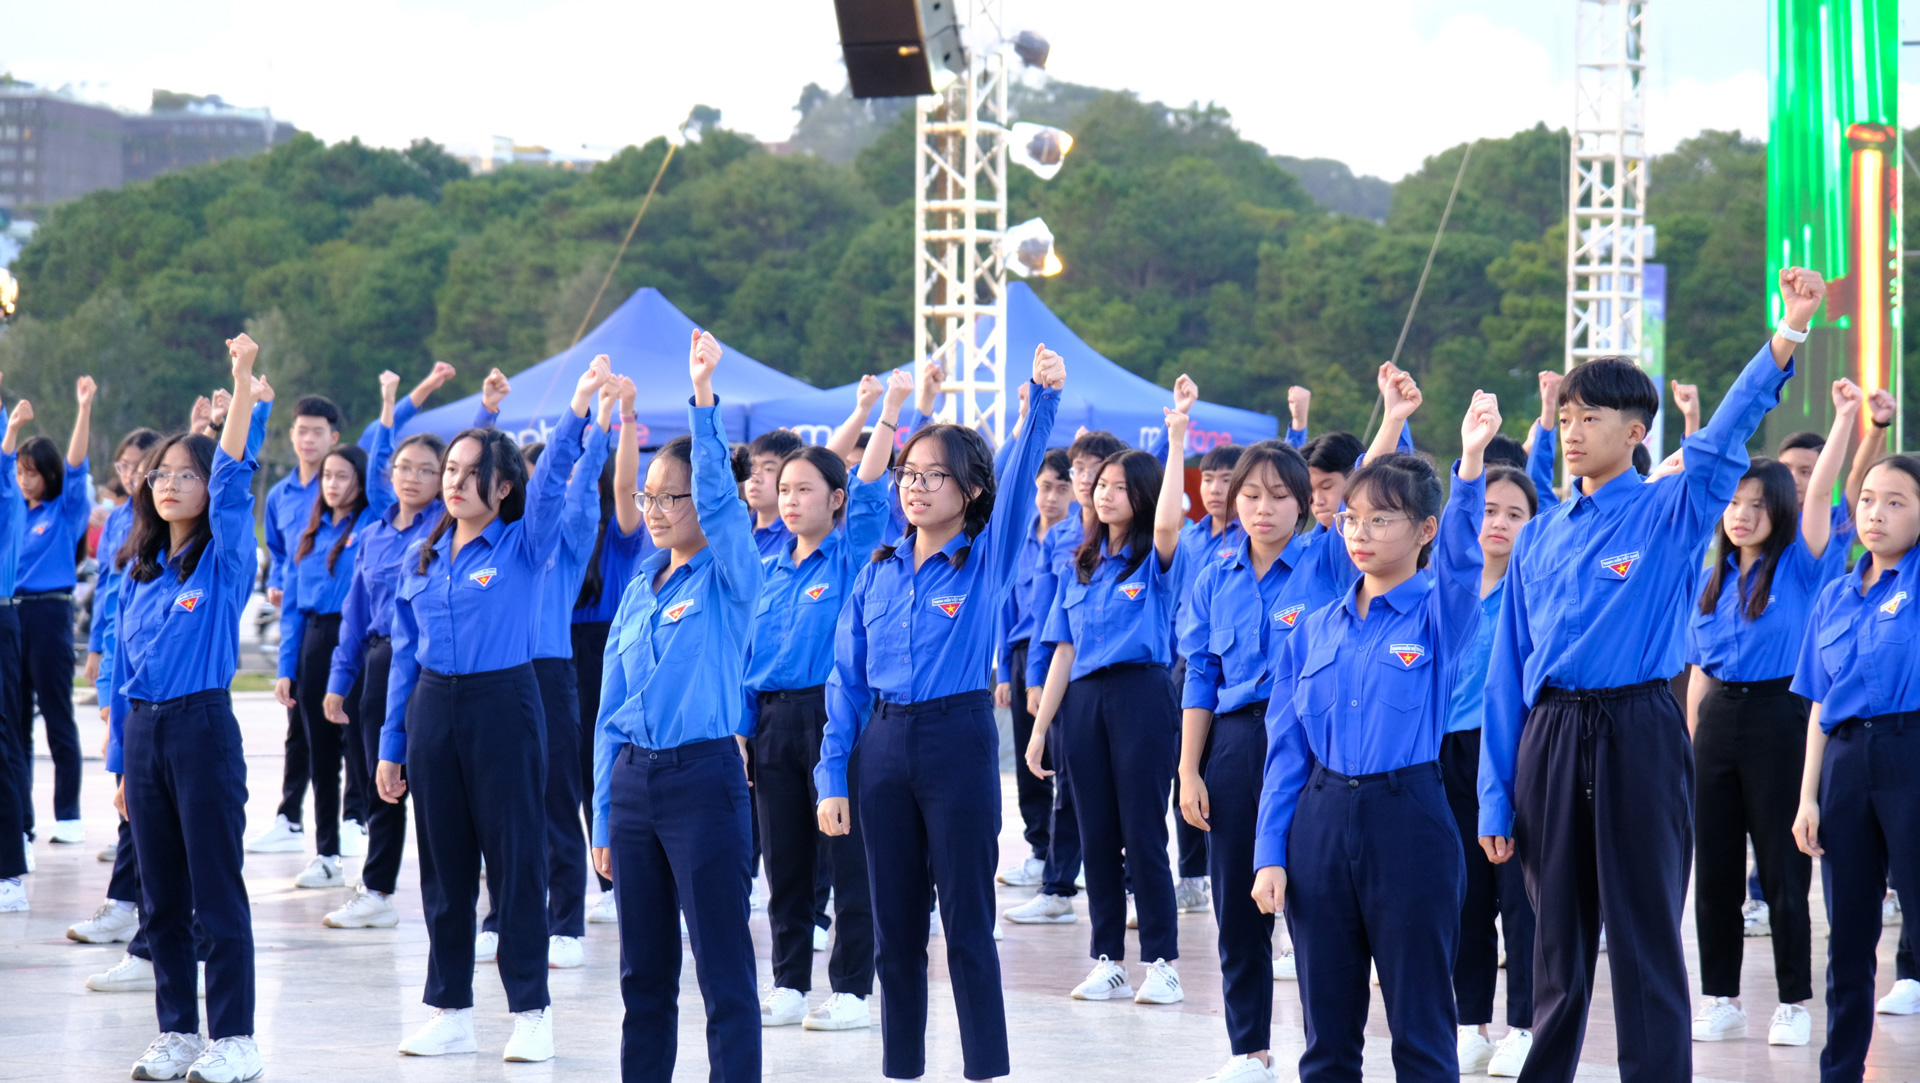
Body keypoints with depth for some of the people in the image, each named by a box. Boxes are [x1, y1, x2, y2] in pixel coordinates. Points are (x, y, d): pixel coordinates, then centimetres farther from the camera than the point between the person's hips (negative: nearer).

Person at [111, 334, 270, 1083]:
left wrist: (244, 390, -26)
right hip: (144, 733, 6)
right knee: (162, 900, 10)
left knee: (218, 896, -3)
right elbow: (124, 671, 15)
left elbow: (232, 478, -18)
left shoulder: (224, 560, -2)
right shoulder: (138, 576, 12)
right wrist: (123, 764, 13)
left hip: (203, 728, -6)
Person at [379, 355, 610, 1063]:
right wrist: (391, 744, 11)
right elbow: (405, 654, 13)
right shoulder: (421, 557, 11)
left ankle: (531, 1011, 4)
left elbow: (550, 483, -21)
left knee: (517, 859, -2)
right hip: (433, 710, 5)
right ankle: (450, 1011, 16)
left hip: (504, 706, -5)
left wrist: (577, 412, -35)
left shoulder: (523, 545, -2)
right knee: (443, 864, 8)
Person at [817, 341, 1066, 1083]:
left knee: (967, 923, -2)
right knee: (895, 927, 9)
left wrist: (1043, 401, -35)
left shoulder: (986, 560, -2)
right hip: (885, 745, 4)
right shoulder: (879, 572, 9)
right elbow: (847, 679, 9)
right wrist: (831, 775, 2)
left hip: (959, 741, -4)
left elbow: (1019, 482, -19)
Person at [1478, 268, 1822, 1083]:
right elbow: (1508, 669, 10)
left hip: (1638, 736, -4)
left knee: (1646, 932, -2)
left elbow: (1724, 441, -17)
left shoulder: (1669, 515, 0)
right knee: (1557, 933, 12)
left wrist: (1789, 331, -32)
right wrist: (1496, 797, 6)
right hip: (1549, 737, 4)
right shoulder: (1539, 538, 11)